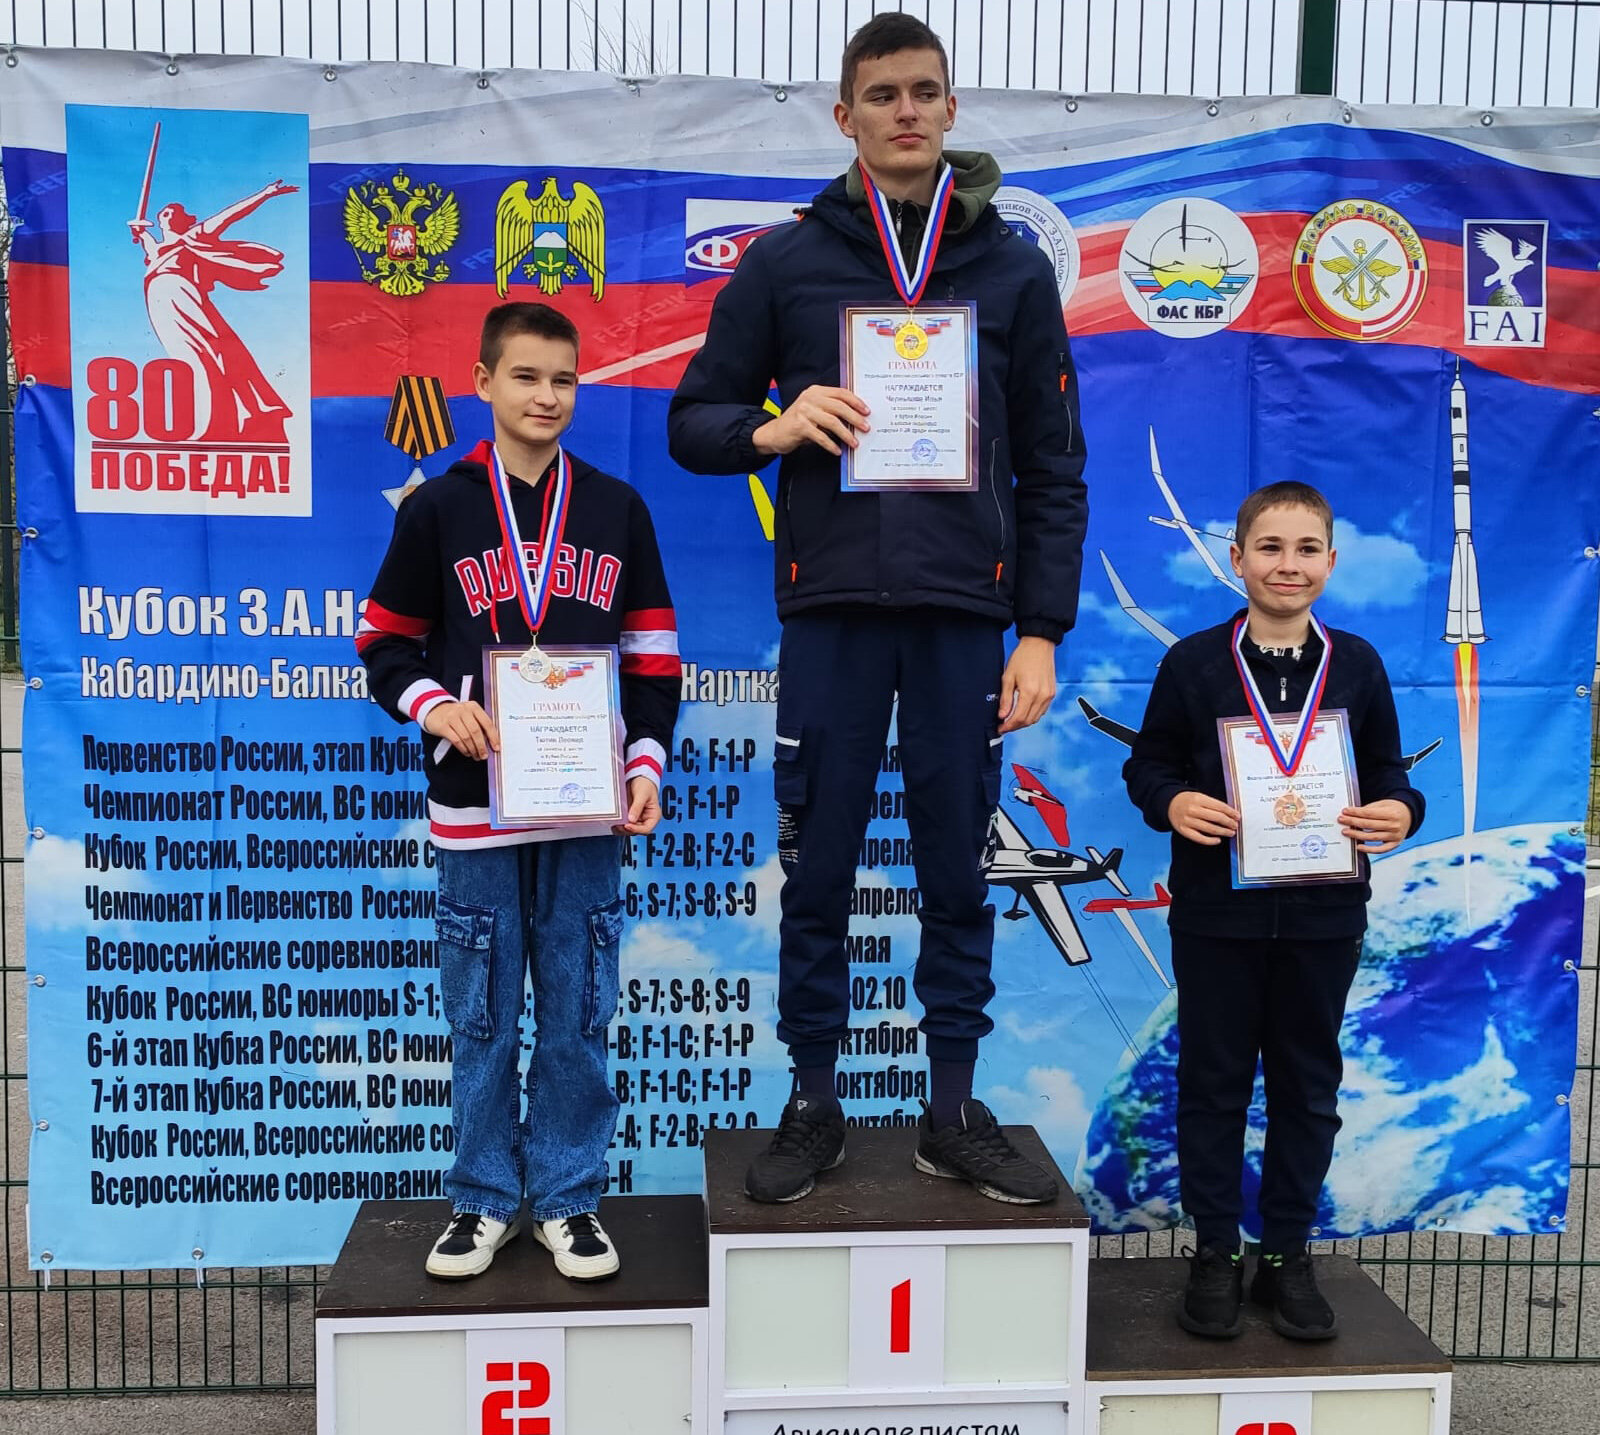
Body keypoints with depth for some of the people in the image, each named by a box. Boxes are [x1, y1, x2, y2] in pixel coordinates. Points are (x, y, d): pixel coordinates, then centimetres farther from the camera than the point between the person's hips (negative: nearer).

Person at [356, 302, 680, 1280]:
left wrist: (648, 766, -1)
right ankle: (485, 1200, 22)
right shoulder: (438, 510, 4)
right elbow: (386, 645, 7)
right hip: (475, 805, -1)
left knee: (579, 1015, 6)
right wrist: (436, 707, -12)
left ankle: (568, 1200, 21)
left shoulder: (617, 510, 8)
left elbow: (653, 657, 8)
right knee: (481, 1016, 7)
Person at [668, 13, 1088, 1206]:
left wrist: (1042, 633, 1)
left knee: (958, 875, 7)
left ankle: (956, 1112, 21)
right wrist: (776, 424, -13)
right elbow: (692, 423, 9)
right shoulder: (785, 263, 7)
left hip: (965, 615, 1)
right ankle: (813, 1108, 21)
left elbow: (1053, 468, 8)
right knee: (818, 875, 5)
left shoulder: (1015, 269, 9)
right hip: (831, 610, 0)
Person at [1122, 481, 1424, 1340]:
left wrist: (1399, 809, -12)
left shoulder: (1356, 665, 4)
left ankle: (1287, 1255, 25)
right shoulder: (1194, 664, -1)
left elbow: (1386, 770, 9)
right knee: (1213, 1082, 7)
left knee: (1308, 1084, 11)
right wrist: (1171, 802, -18)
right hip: (1216, 913, -2)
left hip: (1323, 914, 2)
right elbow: (1148, 761, 2)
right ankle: (1214, 1253, 21)